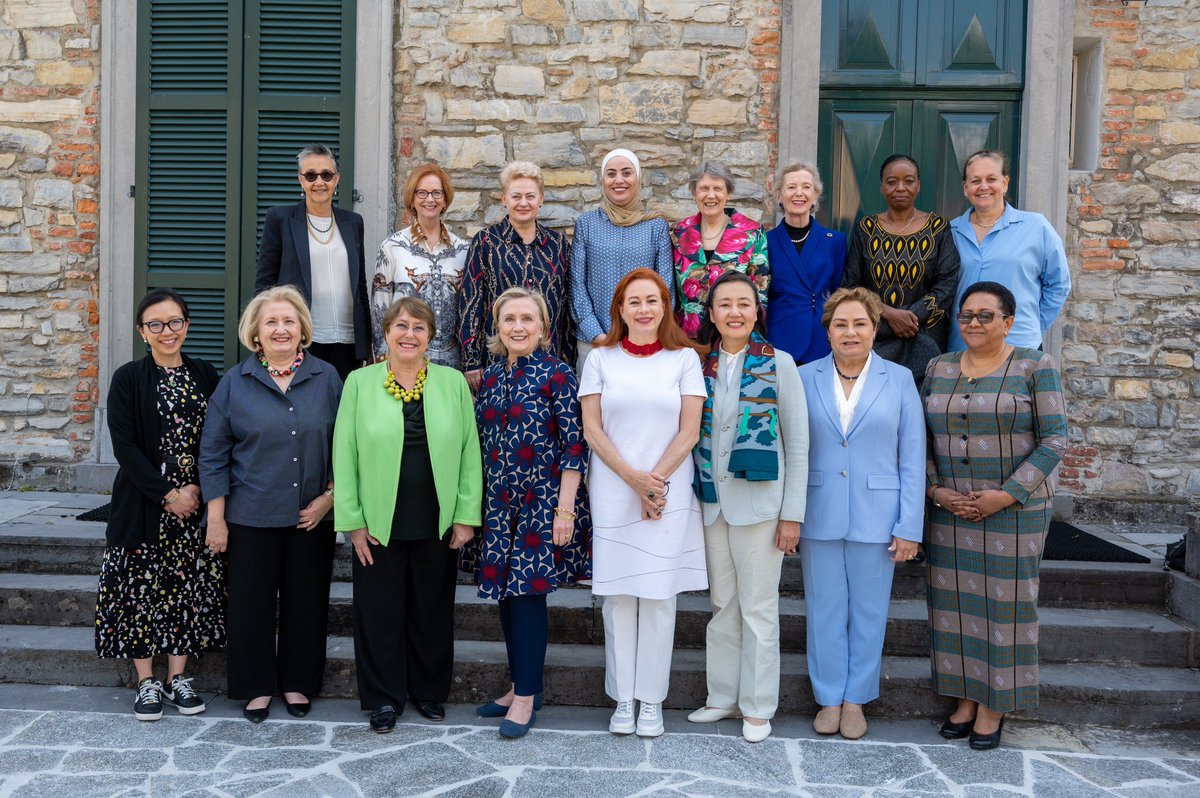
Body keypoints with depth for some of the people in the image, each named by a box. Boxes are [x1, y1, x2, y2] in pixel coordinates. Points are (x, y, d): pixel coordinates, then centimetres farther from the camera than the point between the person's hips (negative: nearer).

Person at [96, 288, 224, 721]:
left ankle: (178, 678, 19)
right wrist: (166, 494, -14)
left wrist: (197, 488, -9)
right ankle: (146, 682, 15)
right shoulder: (128, 379, -3)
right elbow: (124, 446, -8)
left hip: (197, 502, 3)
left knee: (189, 585, 6)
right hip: (143, 503, -2)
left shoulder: (204, 375, 6)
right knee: (144, 586, 2)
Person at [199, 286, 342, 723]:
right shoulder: (234, 383, 0)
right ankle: (256, 686, 23)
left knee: (306, 601, 9)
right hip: (251, 518, -1)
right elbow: (213, 454, 1)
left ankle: (297, 682, 26)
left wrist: (329, 497, -5)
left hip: (311, 517, 1)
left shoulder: (327, 379, 2)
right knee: (251, 602, 7)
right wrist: (216, 518, -2)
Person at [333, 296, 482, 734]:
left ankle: (429, 690, 30)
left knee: (432, 610, 12)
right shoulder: (360, 382, 0)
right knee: (380, 611, 7)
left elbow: (469, 452, 2)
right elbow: (345, 455, -1)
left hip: (437, 524, 1)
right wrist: (353, 521, -5)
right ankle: (385, 697, 23)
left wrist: (466, 516, -2)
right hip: (378, 523, -1)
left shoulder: (453, 383, 2)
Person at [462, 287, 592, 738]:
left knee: (527, 592, -4)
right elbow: (480, 441, 15)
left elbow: (574, 446, -11)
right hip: (498, 502, 6)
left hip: (541, 502, -6)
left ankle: (526, 695, 8)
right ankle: (520, 686, 24)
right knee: (506, 593, 11)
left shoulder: (556, 375, -8)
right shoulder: (491, 376, 10)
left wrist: (565, 509, -16)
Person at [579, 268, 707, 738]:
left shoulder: (684, 359, 5)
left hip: (669, 493, 0)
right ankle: (623, 698, 15)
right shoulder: (600, 359, 6)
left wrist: (656, 481, -8)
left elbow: (689, 431, 1)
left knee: (659, 594, 2)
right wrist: (635, 480, -9)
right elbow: (592, 429, 1)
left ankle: (651, 699, 13)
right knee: (618, 595, 4)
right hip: (612, 493, 1)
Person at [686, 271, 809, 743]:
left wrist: (792, 514, -7)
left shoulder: (778, 364, -4)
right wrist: (692, 496, 5)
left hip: (759, 501, -3)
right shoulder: (701, 365, 5)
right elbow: (692, 435, 11)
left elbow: (798, 445, -4)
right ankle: (723, 696, 26)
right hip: (711, 501, 4)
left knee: (758, 608, 4)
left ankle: (758, 707, 16)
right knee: (722, 605, 13)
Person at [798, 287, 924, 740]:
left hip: (875, 518, 0)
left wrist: (910, 526, -5)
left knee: (868, 612, 9)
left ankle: (856, 698, 24)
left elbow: (912, 459, 0)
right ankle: (829, 697, 23)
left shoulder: (899, 380, 2)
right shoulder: (805, 378, 3)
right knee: (825, 611, 9)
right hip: (819, 516, 1)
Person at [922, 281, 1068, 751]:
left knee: (1003, 603, 3)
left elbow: (1054, 440, -9)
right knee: (955, 602, 8)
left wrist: (1006, 495, -16)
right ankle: (964, 699, 21)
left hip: (1014, 511, -4)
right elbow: (922, 438, 8)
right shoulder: (940, 369, 7)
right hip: (950, 512, 4)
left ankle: (994, 706, 15)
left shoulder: (1034, 367, -5)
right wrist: (936, 490, -7)